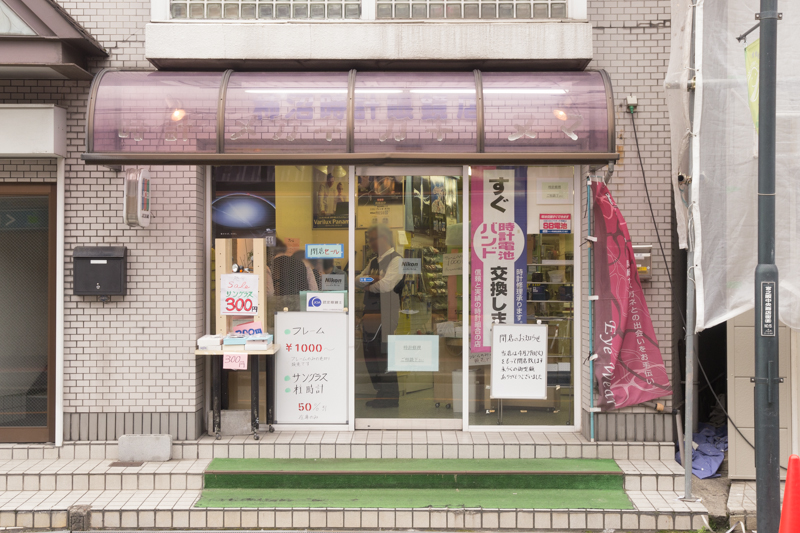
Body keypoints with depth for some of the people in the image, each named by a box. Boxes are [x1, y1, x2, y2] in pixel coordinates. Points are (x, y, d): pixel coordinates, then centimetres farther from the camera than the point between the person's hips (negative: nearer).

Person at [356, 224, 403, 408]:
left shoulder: (396, 260, -8)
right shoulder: (373, 262, 20)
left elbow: (386, 285, -20)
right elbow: (358, 280, 14)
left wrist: (368, 286, -3)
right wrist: (371, 279, -6)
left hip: (386, 314, -9)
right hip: (370, 313, 9)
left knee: (384, 357, -6)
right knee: (370, 356, 11)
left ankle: (390, 398, 5)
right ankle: (381, 394, 22)